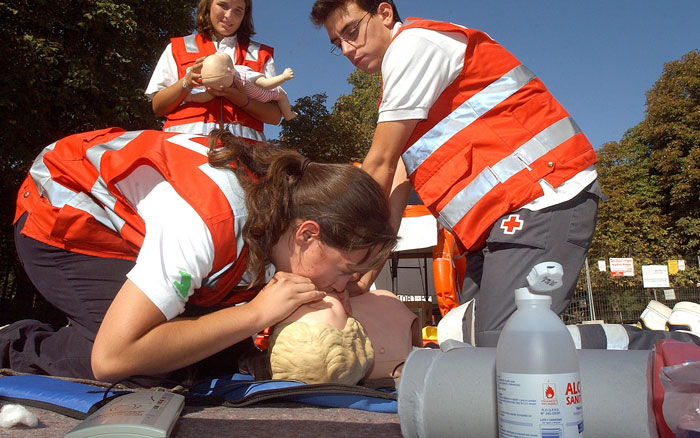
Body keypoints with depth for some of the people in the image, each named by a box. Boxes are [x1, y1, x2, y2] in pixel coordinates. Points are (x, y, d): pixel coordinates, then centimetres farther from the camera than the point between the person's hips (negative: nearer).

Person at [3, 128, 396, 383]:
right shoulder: (210, 223, -41)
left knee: (223, 351, -6)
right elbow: (110, 358, -39)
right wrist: (256, 313, -36)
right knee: (158, 363, -26)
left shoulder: (289, 201, -17)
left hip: (134, 220, 7)